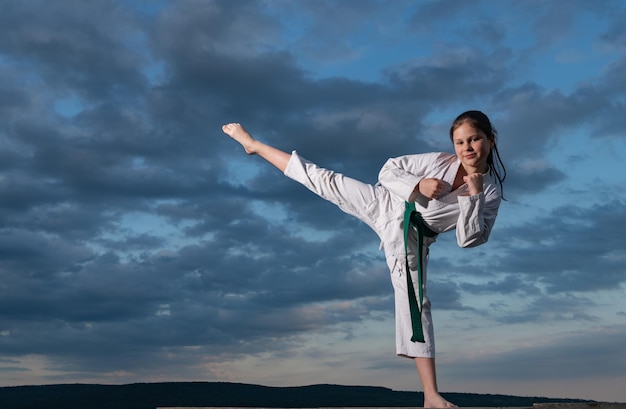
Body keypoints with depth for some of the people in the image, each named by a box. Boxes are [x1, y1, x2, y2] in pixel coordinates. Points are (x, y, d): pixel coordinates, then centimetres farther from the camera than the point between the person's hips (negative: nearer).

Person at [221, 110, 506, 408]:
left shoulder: (491, 191, -6)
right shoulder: (438, 161, -9)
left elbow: (469, 239, -12)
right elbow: (388, 170, -5)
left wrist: (475, 196, -23)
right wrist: (419, 185, -22)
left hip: (408, 237, -1)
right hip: (386, 205, 1)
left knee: (415, 300, -7)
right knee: (324, 180, 1)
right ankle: (253, 144, 20)